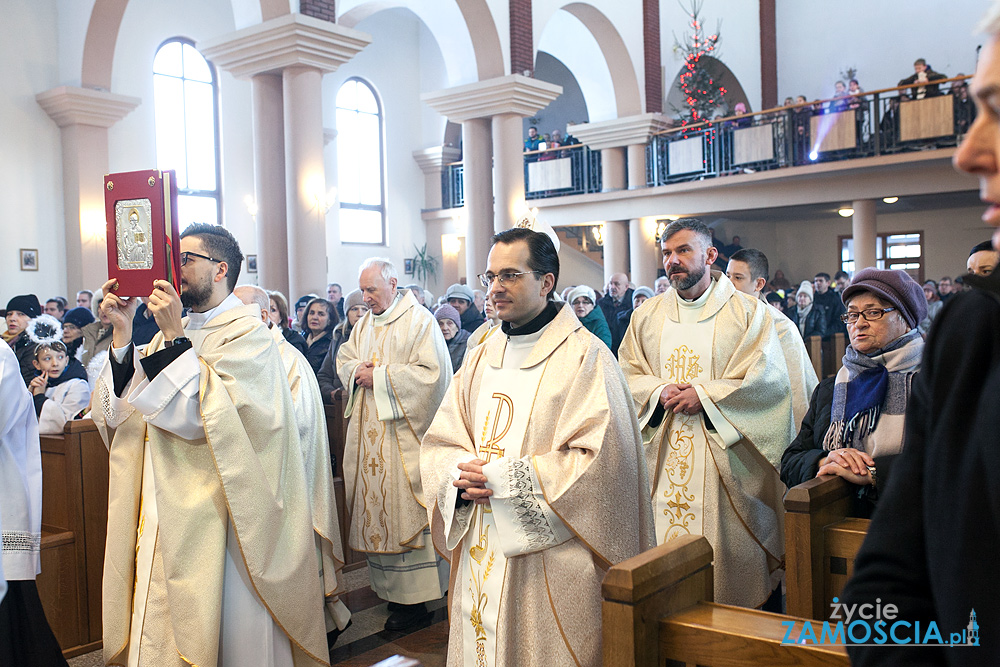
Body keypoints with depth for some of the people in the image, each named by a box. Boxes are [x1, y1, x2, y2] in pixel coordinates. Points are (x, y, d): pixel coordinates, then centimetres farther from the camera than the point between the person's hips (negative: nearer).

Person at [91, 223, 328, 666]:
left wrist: (175, 339, -18)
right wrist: (122, 333, -3)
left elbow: (205, 416, -21)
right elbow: (120, 411, 5)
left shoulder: (246, 331, -9)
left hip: (214, 519, -7)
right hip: (164, 520, 7)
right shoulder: (172, 333, 12)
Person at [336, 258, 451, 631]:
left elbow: (432, 373, -16)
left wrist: (380, 376, -16)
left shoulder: (420, 321, -7)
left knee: (403, 507, -6)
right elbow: (343, 359, 20)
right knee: (373, 502, 8)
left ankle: (413, 598, 2)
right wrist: (356, 371, -4)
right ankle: (386, 584, 19)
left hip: (403, 435, -7)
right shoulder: (364, 324, 16)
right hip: (368, 432, 7)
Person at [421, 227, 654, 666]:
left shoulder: (585, 357, -10)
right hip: (481, 546, 6)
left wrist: (504, 477, -17)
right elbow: (440, 440, 13)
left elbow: (599, 458, -18)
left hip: (549, 556, -6)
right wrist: (463, 475, -10)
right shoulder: (482, 357, 11)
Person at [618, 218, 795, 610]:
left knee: (729, 546, 1)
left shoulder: (749, 312, 0)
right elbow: (628, 373, 10)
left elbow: (768, 379, -8)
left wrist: (705, 395, -15)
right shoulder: (647, 316, 12)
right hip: (663, 454, 3)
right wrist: (660, 391, -10)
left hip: (724, 455, -3)